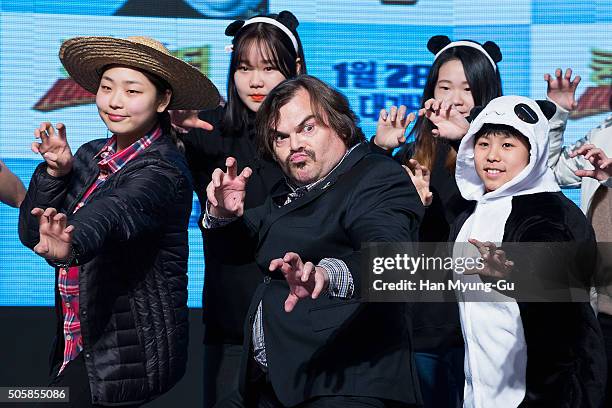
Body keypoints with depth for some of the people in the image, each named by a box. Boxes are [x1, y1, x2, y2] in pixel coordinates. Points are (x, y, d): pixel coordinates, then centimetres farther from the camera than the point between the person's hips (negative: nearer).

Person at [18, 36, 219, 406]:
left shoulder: (162, 171, -14)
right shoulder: (90, 156, 8)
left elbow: (115, 213, -36)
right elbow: (31, 233, 5)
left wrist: (71, 246, -56)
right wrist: (56, 171, -11)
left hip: (130, 356, -7)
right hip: (77, 343, 7)